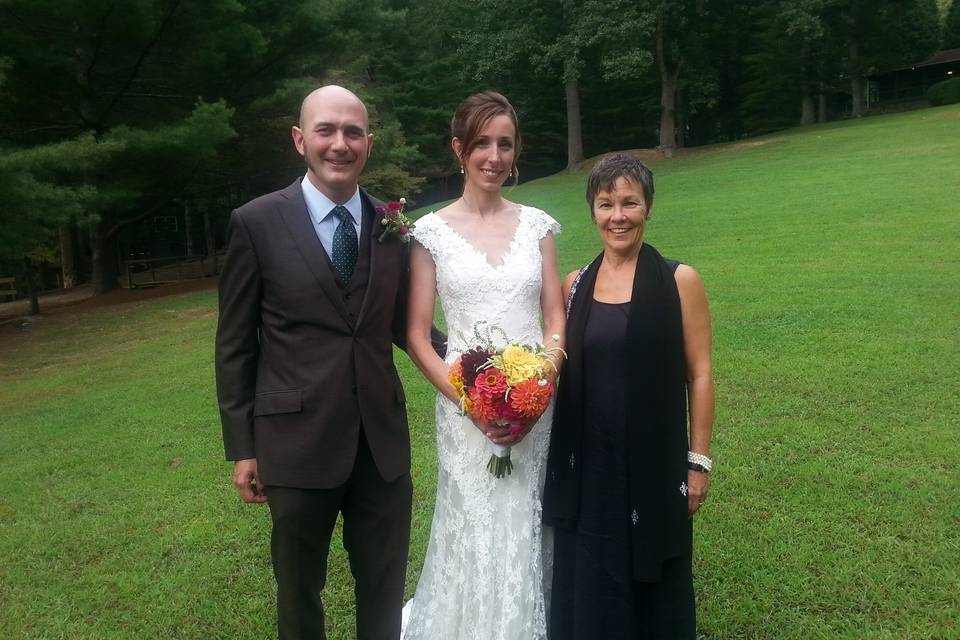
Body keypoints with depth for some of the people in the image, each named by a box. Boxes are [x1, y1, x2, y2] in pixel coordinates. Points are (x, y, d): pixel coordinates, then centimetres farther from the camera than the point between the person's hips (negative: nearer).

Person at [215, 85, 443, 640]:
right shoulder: (257, 224, -6)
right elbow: (235, 345, -3)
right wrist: (241, 447, -3)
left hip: (383, 440, 3)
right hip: (297, 442, -2)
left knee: (385, 591, 17)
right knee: (300, 590, 18)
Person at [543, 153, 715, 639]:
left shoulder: (678, 281, -7)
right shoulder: (575, 285, 3)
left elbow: (699, 375, -5)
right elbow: (564, 373, 10)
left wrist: (699, 462, -5)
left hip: (653, 464, -3)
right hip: (585, 465, 3)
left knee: (653, 584, 13)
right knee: (587, 584, 14)